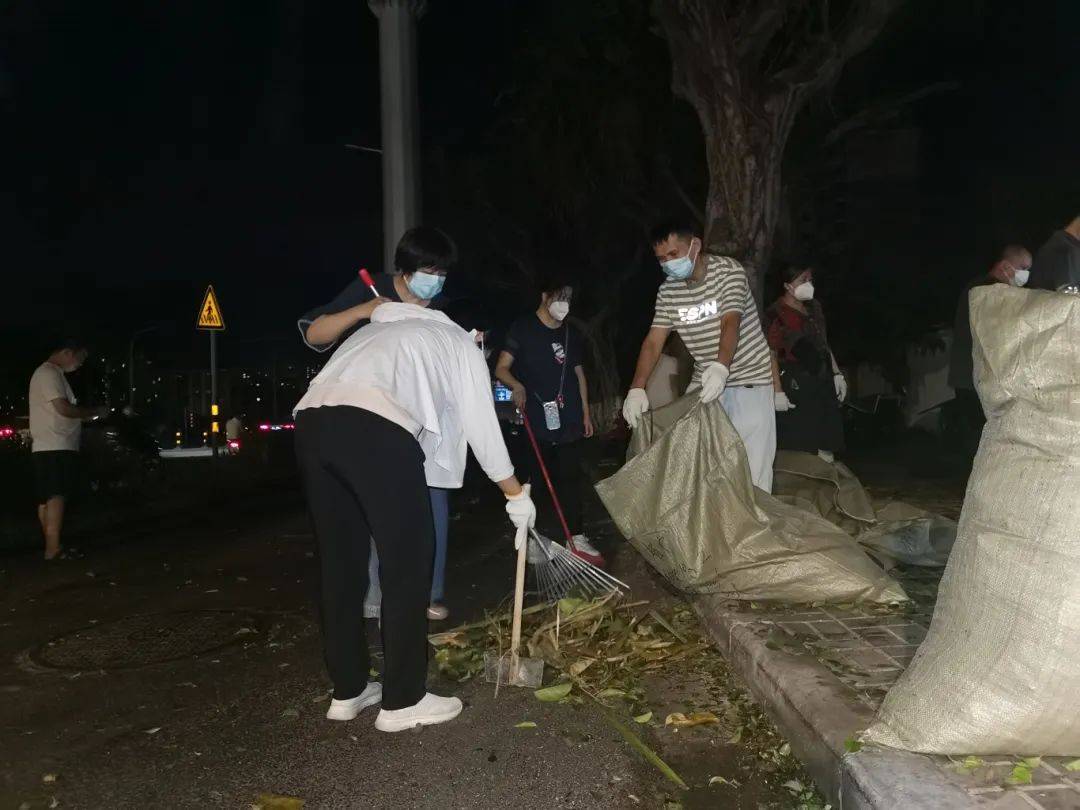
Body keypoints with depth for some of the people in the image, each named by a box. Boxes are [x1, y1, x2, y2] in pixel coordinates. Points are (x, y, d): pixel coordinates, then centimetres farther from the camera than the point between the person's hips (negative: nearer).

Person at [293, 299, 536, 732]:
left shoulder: (385, 329, 40)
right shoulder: (462, 344, 22)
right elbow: (482, 428, 20)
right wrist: (516, 494, 30)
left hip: (312, 420, 7)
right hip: (375, 427, -7)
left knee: (341, 562, 16)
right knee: (407, 562, 6)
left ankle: (348, 691, 27)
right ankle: (402, 700, 14)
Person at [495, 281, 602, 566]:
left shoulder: (571, 333, 14)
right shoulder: (523, 328, -1)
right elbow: (502, 368, -5)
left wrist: (585, 412, 16)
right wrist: (517, 386, -26)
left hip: (569, 419, 4)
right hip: (536, 419, -4)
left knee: (570, 477, 2)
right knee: (534, 479, 1)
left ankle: (576, 537, 6)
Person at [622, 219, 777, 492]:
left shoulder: (728, 270, -13)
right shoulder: (668, 290, 0)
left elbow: (731, 323, -27)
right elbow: (653, 341, -4)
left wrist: (721, 367, -45)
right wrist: (637, 389, -18)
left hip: (749, 378, -5)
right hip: (705, 381, 5)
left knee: (752, 459, -9)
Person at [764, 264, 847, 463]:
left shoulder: (814, 307, 13)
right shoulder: (777, 314, -10)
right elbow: (771, 355, -15)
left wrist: (837, 373, 16)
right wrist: (777, 392, -21)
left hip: (823, 383, 7)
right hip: (794, 385, -7)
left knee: (825, 447, 8)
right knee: (798, 443, -4)